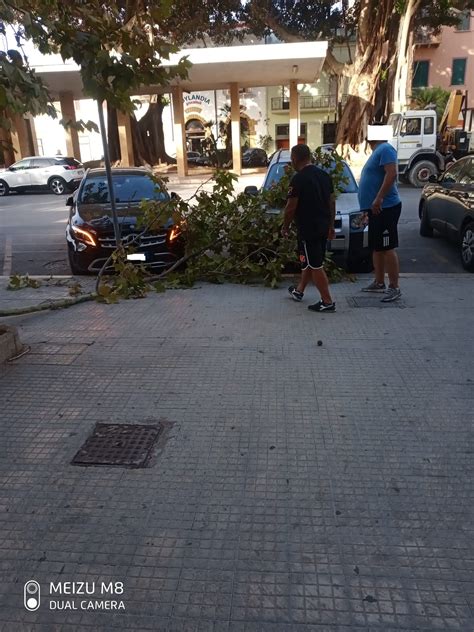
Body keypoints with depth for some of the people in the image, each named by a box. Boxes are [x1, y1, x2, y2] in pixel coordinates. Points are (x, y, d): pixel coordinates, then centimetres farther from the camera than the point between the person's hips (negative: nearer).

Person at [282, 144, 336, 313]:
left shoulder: (298, 179, -15)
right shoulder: (324, 175, 9)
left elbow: (290, 208, -14)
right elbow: (332, 202, 13)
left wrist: (285, 226, 0)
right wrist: (331, 225, 19)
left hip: (308, 228, -8)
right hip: (323, 227, 9)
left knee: (315, 266, -2)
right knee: (309, 262, 20)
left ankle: (328, 302, 0)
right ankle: (299, 291, 37)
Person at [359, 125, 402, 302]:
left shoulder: (385, 149, -11)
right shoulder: (377, 151, 20)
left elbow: (392, 174, -24)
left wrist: (378, 199, -29)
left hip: (385, 208, -11)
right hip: (376, 209, 11)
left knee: (387, 248, -10)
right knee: (376, 248, 14)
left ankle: (394, 287, -6)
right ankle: (379, 283, 24)